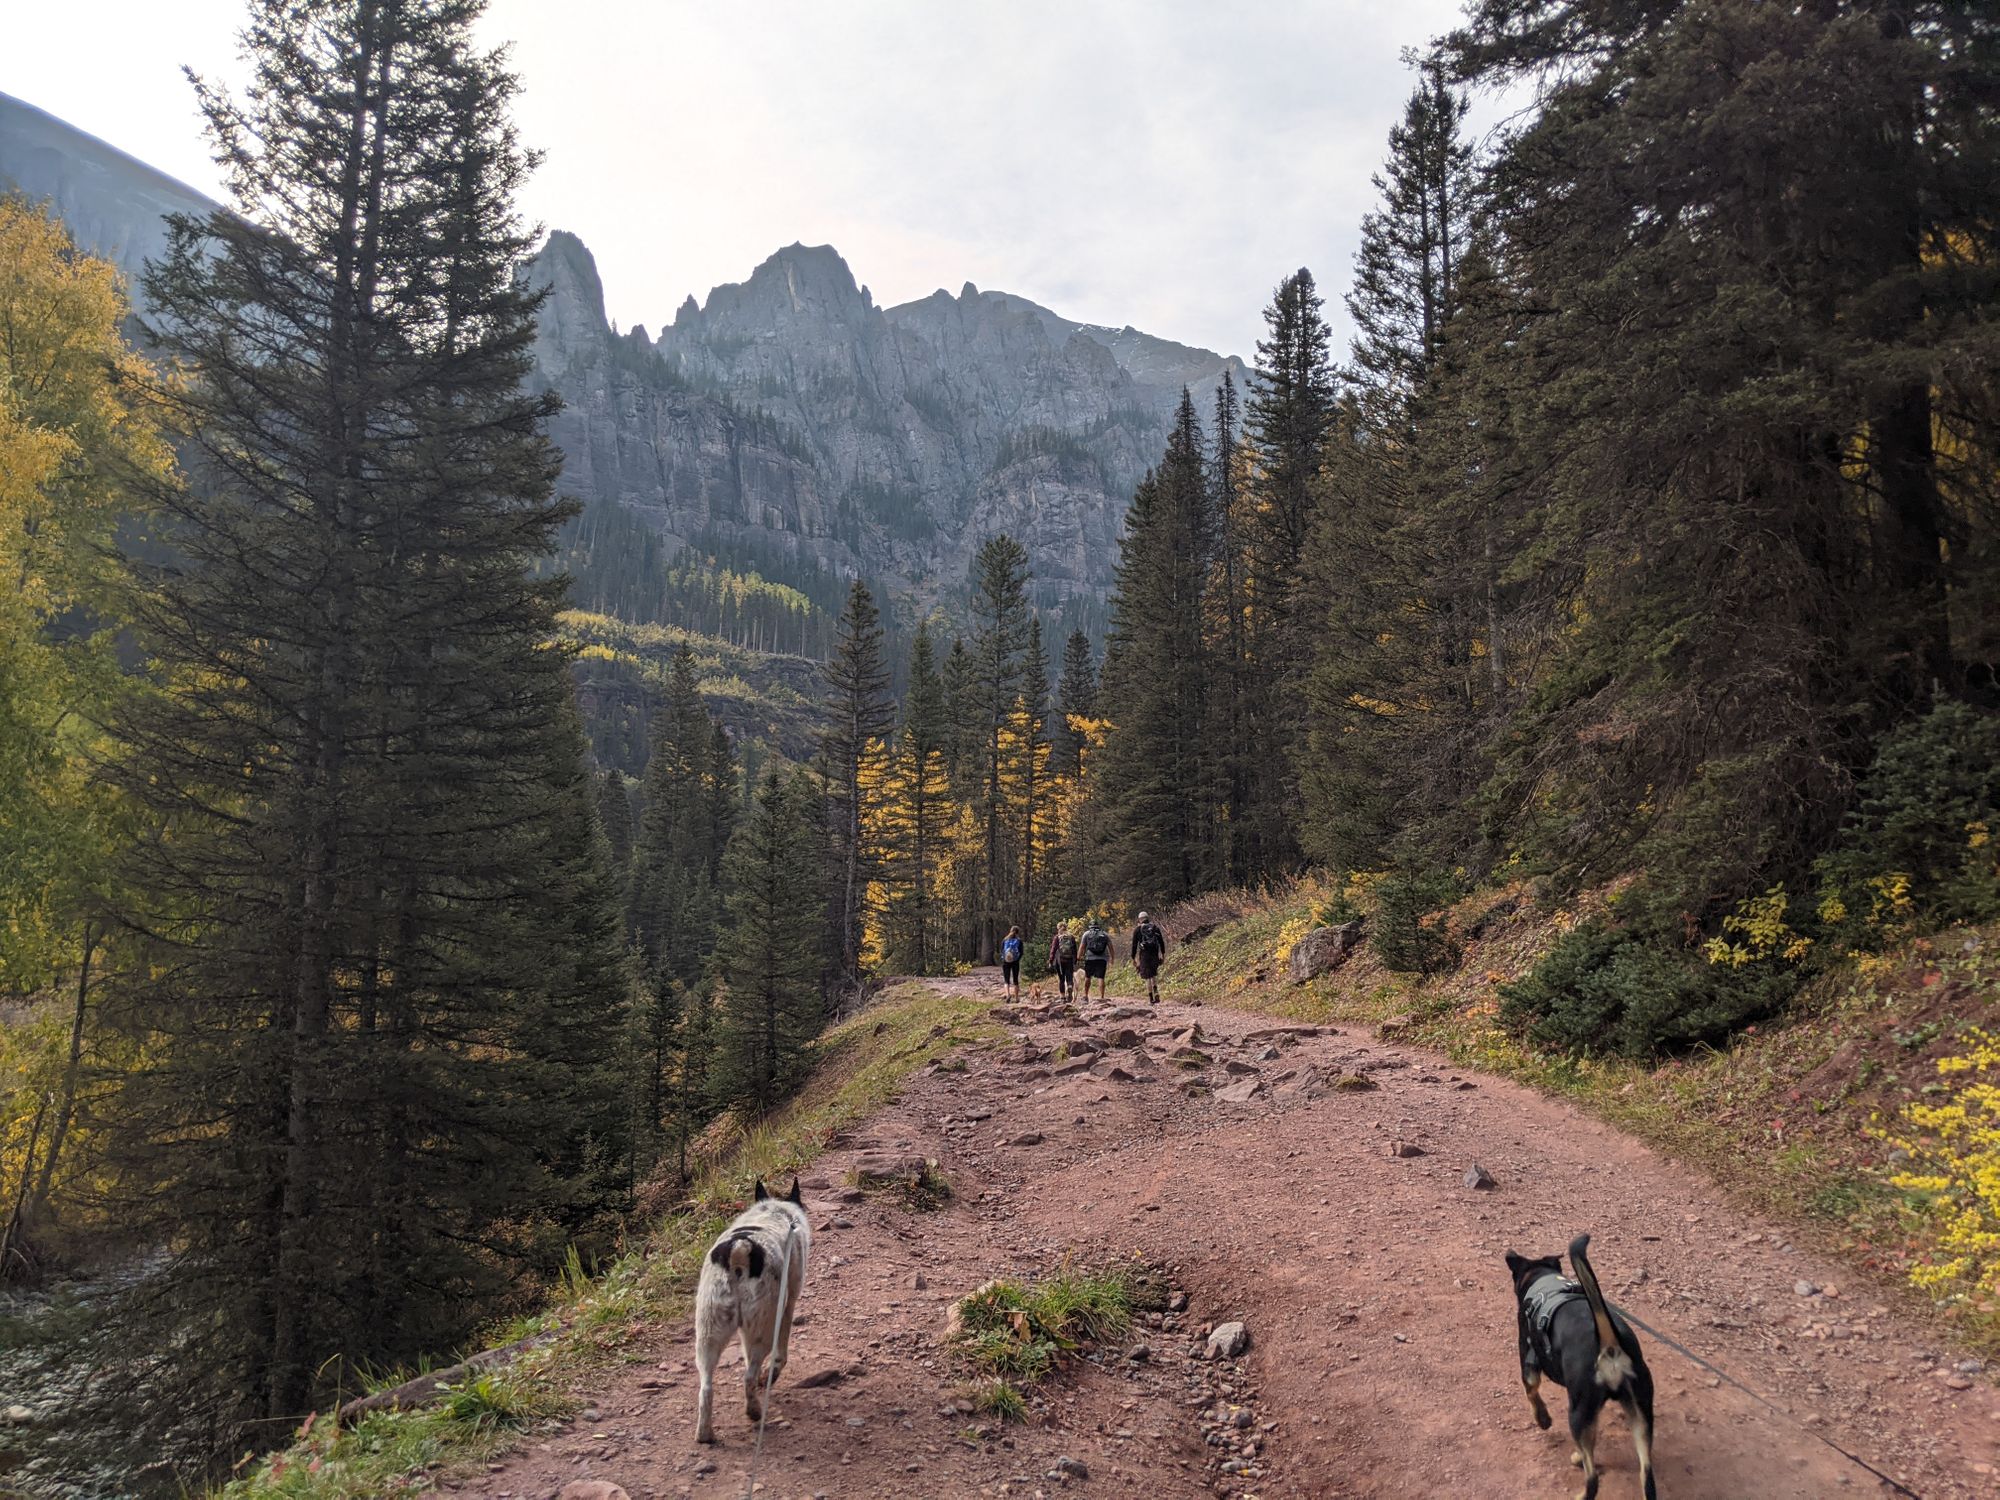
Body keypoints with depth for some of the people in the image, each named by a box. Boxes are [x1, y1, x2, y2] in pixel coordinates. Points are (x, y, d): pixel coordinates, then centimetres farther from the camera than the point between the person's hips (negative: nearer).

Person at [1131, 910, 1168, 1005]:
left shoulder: (1137, 930, 2)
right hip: (1155, 954, 2)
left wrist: (1133, 958, 4)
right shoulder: (1155, 927, 8)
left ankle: (1151, 999, 0)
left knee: (1148, 977, 2)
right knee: (1154, 975, 21)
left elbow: (1134, 945, 0)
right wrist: (1163, 954, 10)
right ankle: (1156, 993, 1)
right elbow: (1161, 941, 5)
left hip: (1144, 955, -2)